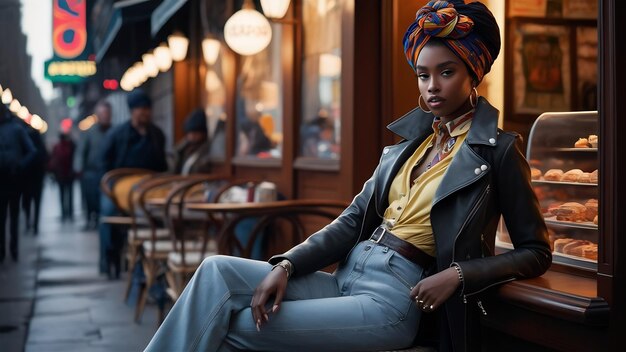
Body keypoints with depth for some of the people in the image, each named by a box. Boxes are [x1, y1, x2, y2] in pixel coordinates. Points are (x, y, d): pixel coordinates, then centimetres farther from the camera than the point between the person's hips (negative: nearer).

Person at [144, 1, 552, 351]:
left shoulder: (498, 149, -2)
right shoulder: (410, 140, 15)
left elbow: (536, 253, -1)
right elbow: (355, 219, 7)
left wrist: (458, 274, -16)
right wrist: (286, 266, -7)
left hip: (394, 298, -6)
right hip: (346, 277, 6)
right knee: (218, 272, -12)